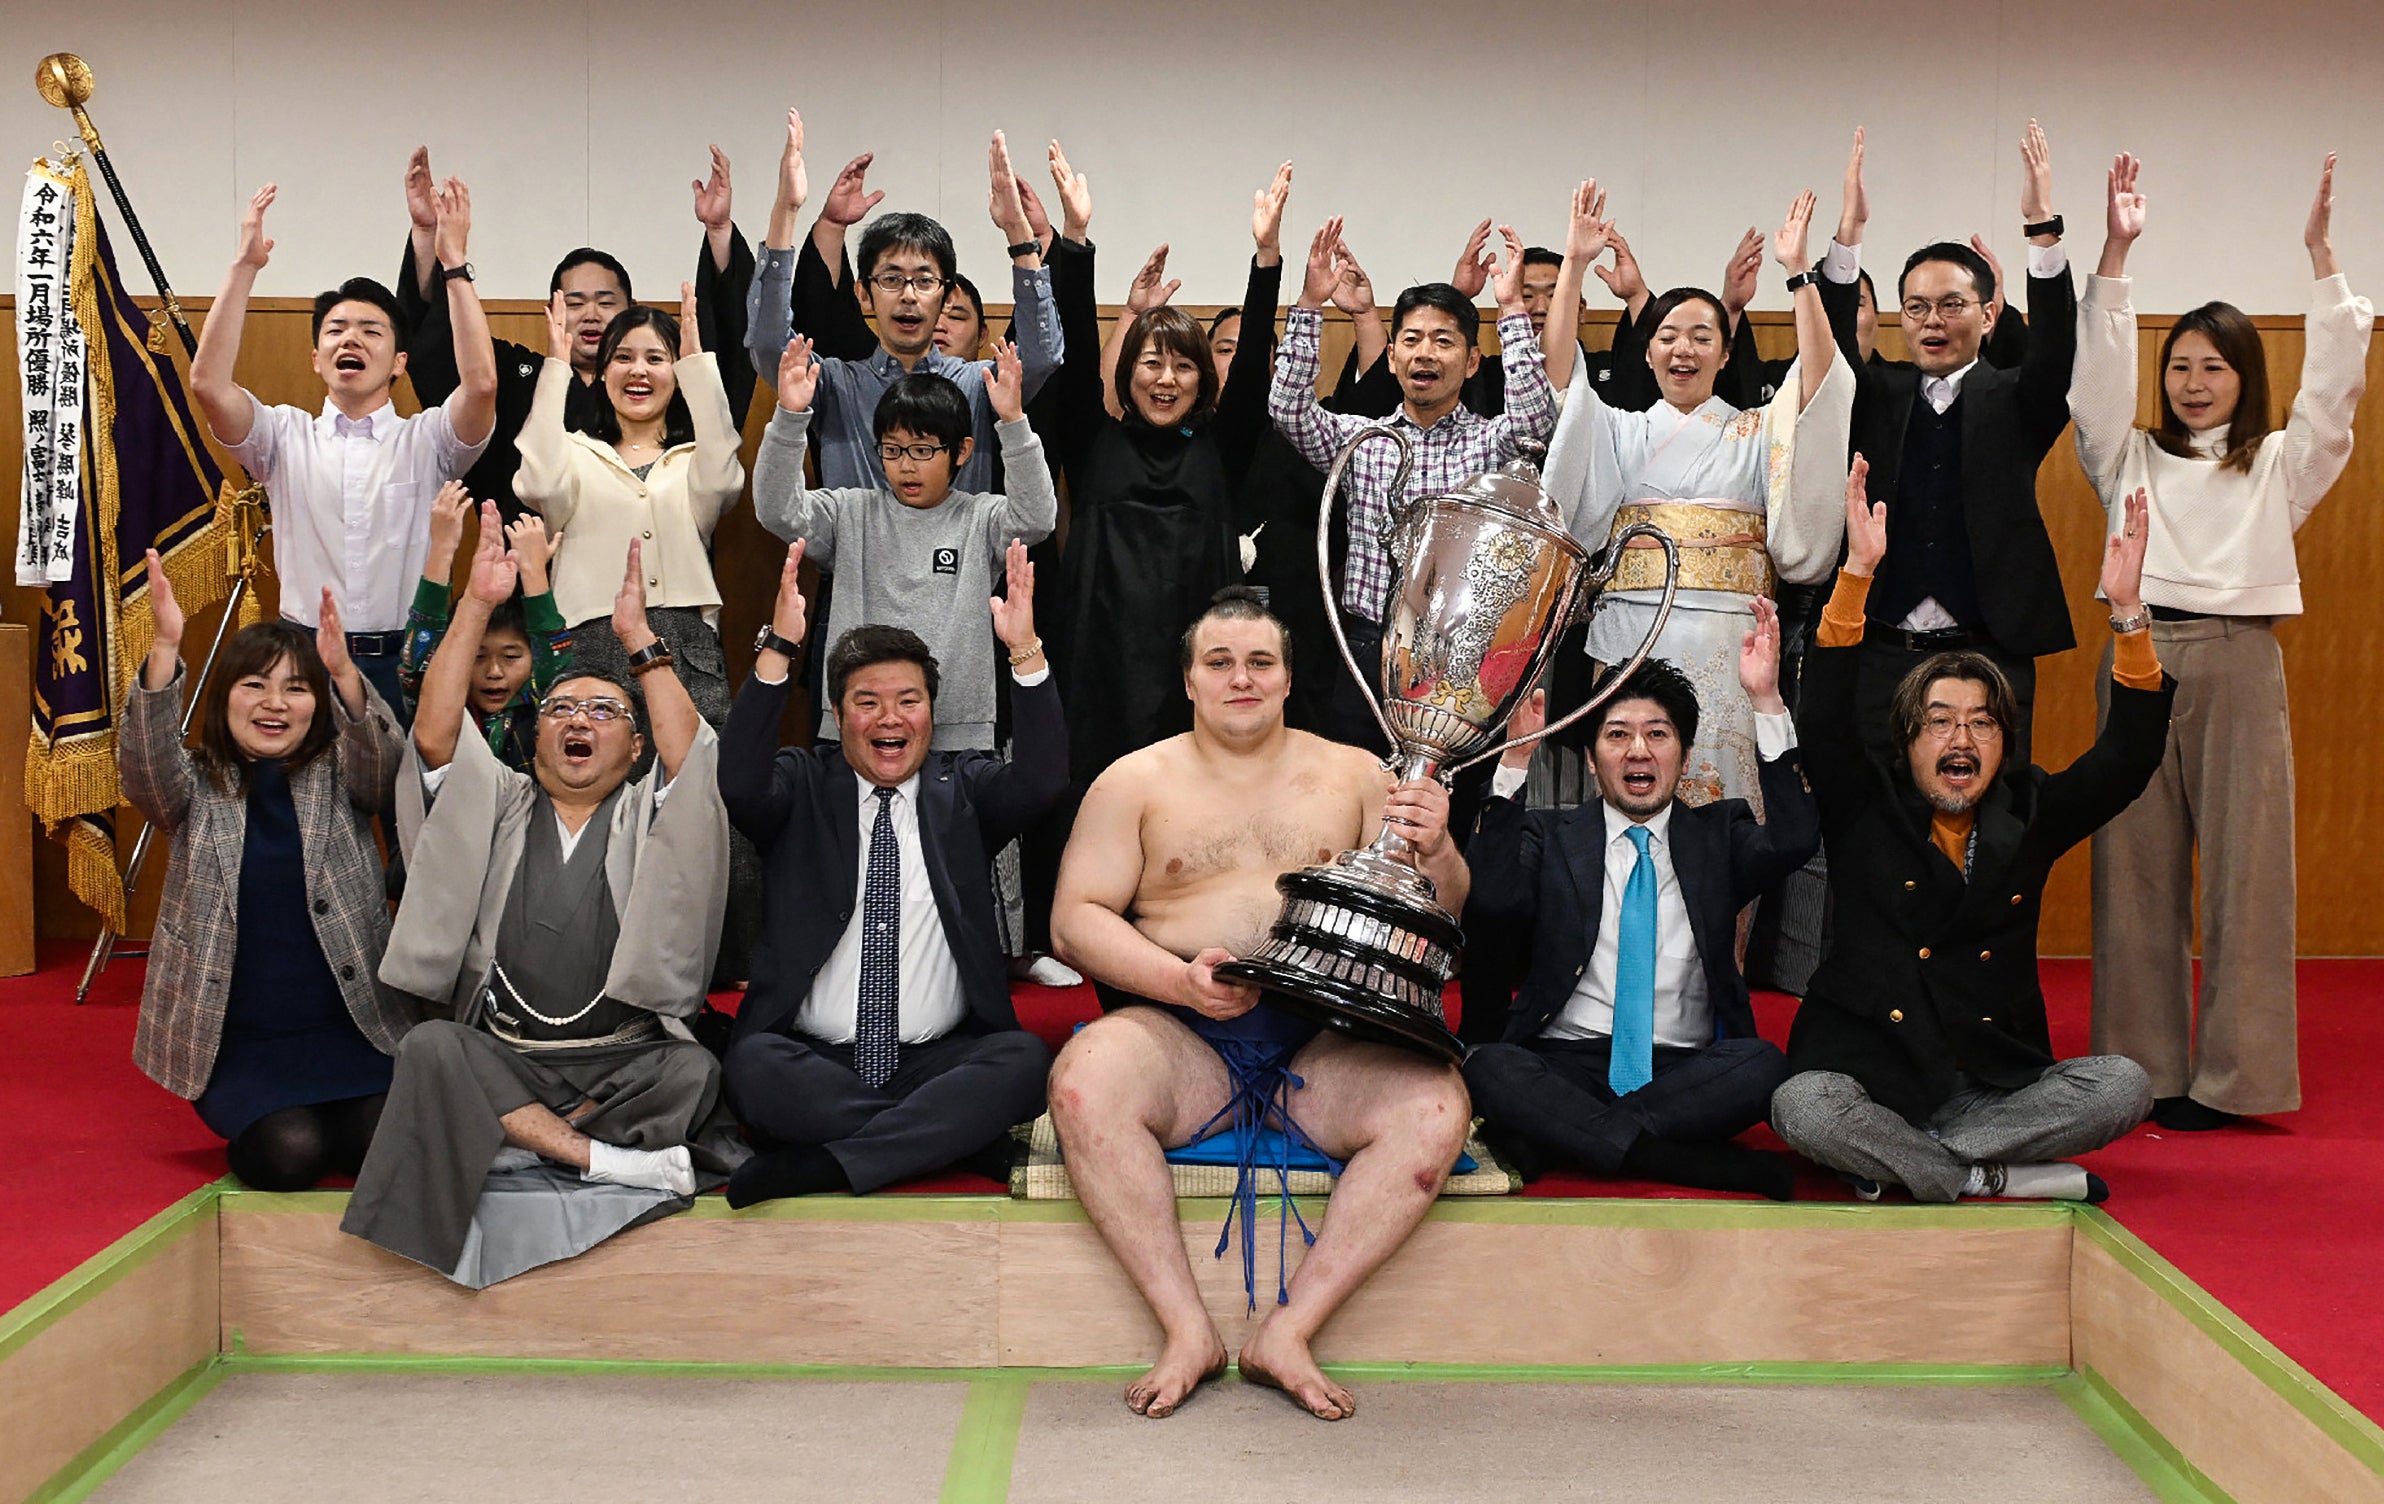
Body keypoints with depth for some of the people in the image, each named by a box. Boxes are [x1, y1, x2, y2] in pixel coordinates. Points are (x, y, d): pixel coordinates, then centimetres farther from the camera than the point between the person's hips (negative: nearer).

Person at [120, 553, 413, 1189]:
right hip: (236, 1040, -1)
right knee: (288, 1150, -25)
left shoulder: (339, 779, 6)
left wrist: (344, 672, -36)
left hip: (348, 1029, 1)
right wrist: (165, 650, -34)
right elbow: (143, 760, -17)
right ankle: (247, 1130, 11)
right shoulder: (195, 787, 4)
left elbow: (383, 757, -16)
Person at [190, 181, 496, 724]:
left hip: (402, 663, -1)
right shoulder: (286, 436, 11)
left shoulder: (426, 441, 7)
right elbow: (208, 383, -5)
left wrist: (455, 263, -12)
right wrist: (245, 266, -8)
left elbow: (481, 383, -12)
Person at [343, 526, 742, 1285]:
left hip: (627, 1063, -1)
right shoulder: (499, 808, 16)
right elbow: (434, 737, -2)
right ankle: (615, 1161, -30)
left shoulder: (649, 819, 11)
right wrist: (477, 605, -9)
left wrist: (638, 635, -13)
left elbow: (691, 757, -10)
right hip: (501, 1058, 2)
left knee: (696, 1073, -32)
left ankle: (518, 1144, -21)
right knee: (430, 1047, -30)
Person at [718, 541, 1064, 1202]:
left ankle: (821, 1162, -28)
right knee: (751, 1066, -32)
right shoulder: (803, 786, 10)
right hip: (813, 1059, -1)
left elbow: (1042, 778, -8)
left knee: (1025, 1059, -29)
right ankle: (947, 1139, -21)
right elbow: (740, 782, -12)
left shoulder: (962, 788, 12)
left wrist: (1025, 651, -21)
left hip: (941, 1060, 1)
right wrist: (778, 648, -22)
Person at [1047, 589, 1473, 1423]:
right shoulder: (1136, 781, 12)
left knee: (1435, 1104, -29)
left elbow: (1441, 918, 15)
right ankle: (1187, 1327, -20)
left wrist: (1434, 852, -9)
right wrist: (1179, 979, -14)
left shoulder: (1353, 774, 16)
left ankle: (1289, 1329, -19)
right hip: (1179, 1034, -1)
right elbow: (1075, 919, 3)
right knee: (1084, 1081, -33)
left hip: (1328, 1042, 1)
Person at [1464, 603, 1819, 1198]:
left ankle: (1560, 1137, -24)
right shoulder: (1551, 836, 14)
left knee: (1762, 1064, -30)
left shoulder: (1716, 833, 17)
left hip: (1686, 1070, 1)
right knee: (1487, 1067, -32)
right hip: (1566, 1065, -1)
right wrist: (1516, 758, -15)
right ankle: (1695, 1164, -32)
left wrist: (1767, 702, -13)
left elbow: (1795, 840, -5)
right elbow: (1492, 895, -7)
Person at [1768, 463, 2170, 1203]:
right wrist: (1858, 572, -22)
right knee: (1801, 1107, -34)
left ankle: (1894, 1160, -18)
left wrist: (2128, 614, -11)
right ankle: (1993, 1181, -18)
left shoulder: (2028, 817, 9)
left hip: (1998, 1086, 3)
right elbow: (1825, 719, -12)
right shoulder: (1867, 812, 3)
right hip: (1873, 1077, -3)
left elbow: (2128, 758, 0)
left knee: (2123, 1085, -22)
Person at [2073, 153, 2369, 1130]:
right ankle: (2143, 1070, 7)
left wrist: (2321, 256, -9)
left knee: (2243, 866, -3)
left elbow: (2333, 387, -1)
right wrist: (2116, 254, -8)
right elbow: (2096, 382, 2)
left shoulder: (2279, 464, 13)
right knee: (2137, 866, 1)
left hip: (2239, 662, -1)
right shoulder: (2133, 460, 15)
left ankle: (2231, 1075, 3)